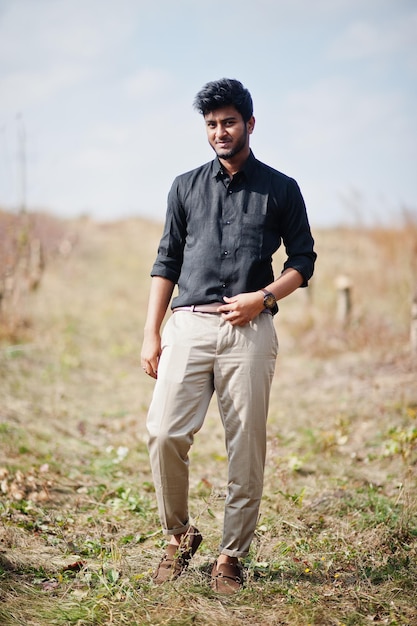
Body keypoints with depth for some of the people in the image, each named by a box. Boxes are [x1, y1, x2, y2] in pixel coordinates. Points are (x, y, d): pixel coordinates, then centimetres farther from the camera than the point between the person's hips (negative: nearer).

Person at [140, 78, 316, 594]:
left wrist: (263, 296, -8)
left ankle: (231, 556, 10)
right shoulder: (186, 187, 14)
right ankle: (178, 536, 12)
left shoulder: (280, 189, 9)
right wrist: (151, 333, 6)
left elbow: (302, 260, 10)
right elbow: (166, 261, 13)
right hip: (189, 324, 1)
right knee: (164, 434, -10)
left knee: (246, 447, -2)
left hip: (249, 331, -1)